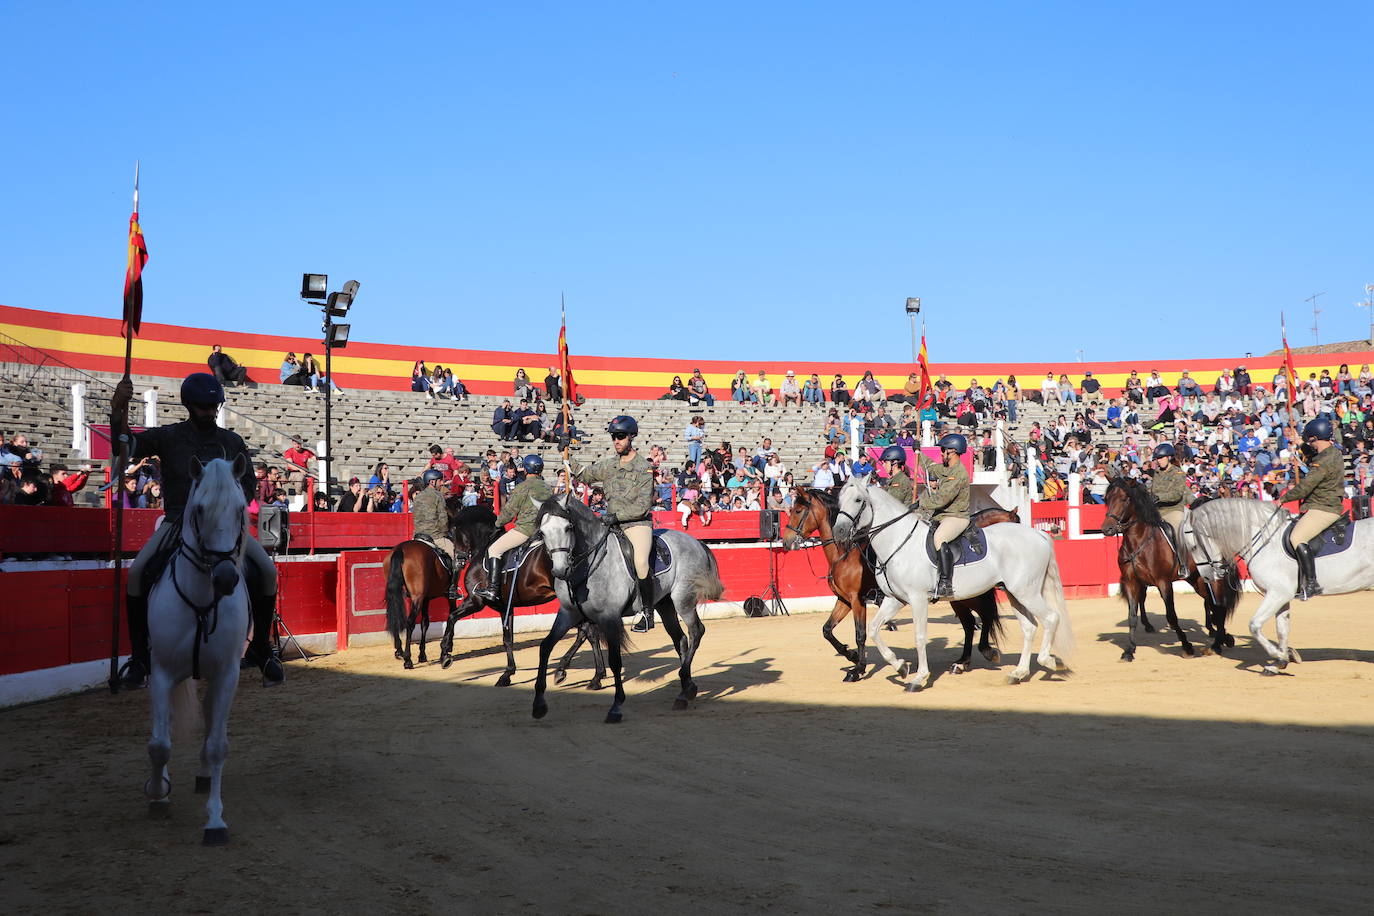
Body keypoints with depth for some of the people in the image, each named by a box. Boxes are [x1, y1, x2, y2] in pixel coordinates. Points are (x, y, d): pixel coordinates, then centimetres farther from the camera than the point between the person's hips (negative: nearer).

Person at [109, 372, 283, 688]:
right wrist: (118, 410, -23)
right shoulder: (168, 437, 4)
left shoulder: (233, 442, 8)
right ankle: (140, 657, -7)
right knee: (137, 573, -23)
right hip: (178, 521, -1)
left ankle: (261, 650, -3)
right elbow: (127, 447, -8)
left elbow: (249, 486, 11)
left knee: (266, 572, -19)